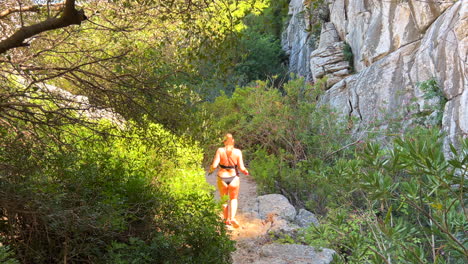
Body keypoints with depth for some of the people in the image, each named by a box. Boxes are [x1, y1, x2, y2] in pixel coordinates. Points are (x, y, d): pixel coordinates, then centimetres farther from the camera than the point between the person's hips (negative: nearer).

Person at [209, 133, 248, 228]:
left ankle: (227, 219, 31)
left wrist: (211, 170, 5)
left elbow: (214, 165, -17)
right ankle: (232, 218, -1)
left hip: (222, 179, 0)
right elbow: (241, 168, -9)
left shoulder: (220, 150, -11)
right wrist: (246, 171, 13)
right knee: (233, 199, 21)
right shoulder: (238, 152, -9)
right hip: (234, 178, 0)